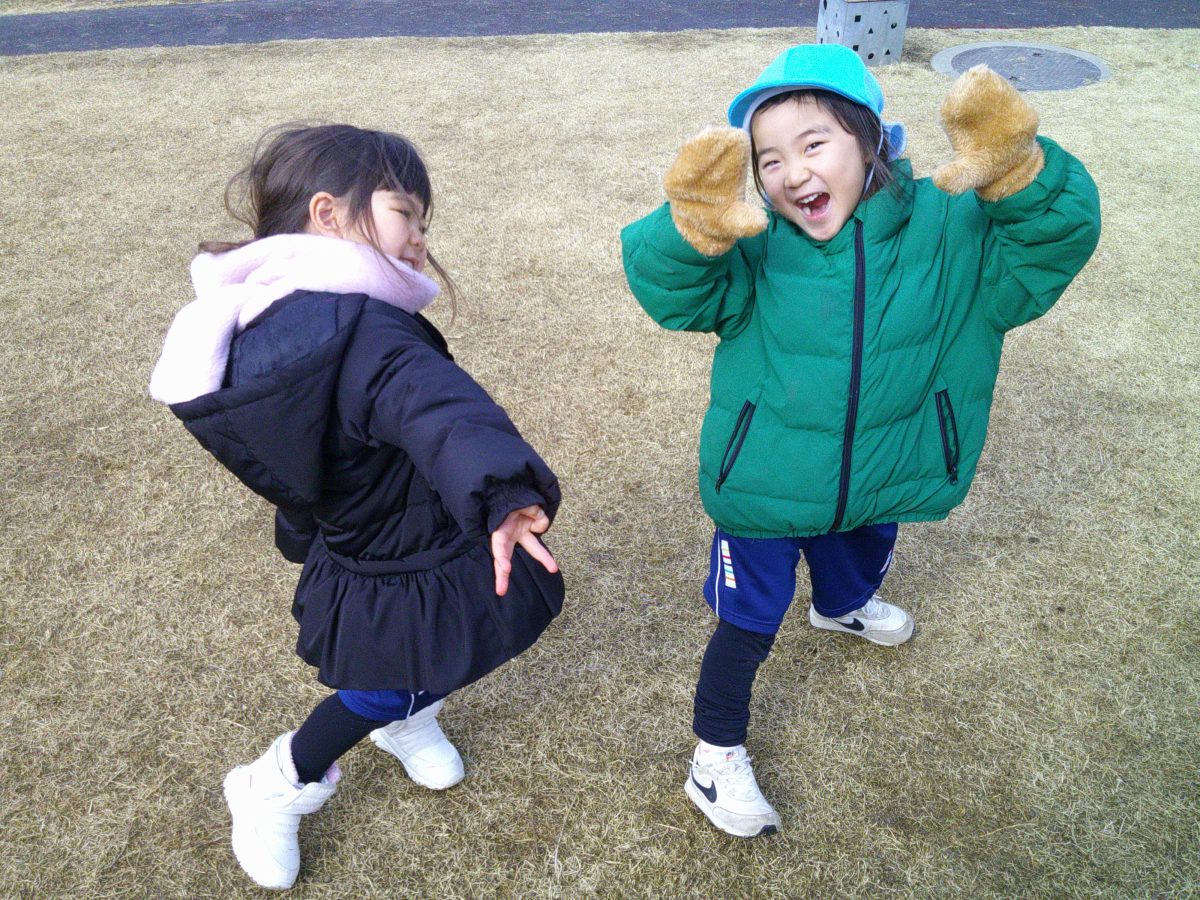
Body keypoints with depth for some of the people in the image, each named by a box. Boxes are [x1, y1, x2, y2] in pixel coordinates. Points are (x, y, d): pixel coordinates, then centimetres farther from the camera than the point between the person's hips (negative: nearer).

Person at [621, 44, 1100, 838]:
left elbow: (1051, 246, -22)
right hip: (764, 489, -4)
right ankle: (717, 759, 26)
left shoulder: (946, 229, -14)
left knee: (860, 564, 36)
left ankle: (842, 608, 71)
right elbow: (670, 290, -32)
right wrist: (694, 228, -53)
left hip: (879, 482, 4)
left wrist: (1018, 175, -41)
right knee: (748, 624, 6)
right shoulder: (752, 251, -20)